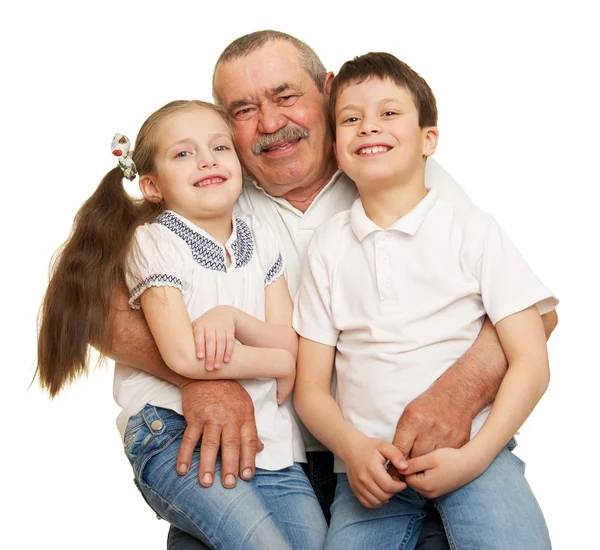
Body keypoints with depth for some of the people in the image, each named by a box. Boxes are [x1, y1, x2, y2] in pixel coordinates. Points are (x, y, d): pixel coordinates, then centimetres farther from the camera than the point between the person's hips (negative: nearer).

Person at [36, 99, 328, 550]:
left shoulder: (259, 238, 11)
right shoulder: (154, 241, -5)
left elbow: (290, 342, 4)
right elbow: (184, 357, -16)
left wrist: (231, 317, -16)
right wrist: (282, 361, -5)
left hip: (268, 438, 5)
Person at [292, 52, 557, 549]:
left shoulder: (473, 231, 2)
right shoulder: (328, 246, 8)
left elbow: (530, 364, -2)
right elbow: (310, 387, 7)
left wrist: (473, 456, -14)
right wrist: (353, 449, -12)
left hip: (472, 448, -2)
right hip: (369, 464, 3)